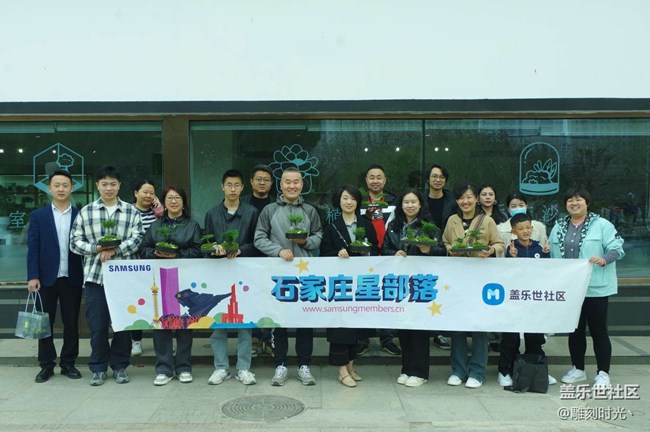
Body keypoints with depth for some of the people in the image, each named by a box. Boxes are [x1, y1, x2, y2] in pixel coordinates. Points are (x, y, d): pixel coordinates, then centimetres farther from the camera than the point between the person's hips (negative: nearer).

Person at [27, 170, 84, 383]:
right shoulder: (38, 215, 3)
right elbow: (33, 248, -1)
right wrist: (33, 276, -10)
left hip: (72, 278, 0)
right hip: (46, 278, 0)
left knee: (71, 323, 6)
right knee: (45, 322, 6)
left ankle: (68, 363, 18)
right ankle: (46, 365, 16)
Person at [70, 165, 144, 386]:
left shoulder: (132, 212, 6)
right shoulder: (85, 212, 7)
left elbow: (136, 240, -4)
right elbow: (75, 242, 4)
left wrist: (114, 250, -18)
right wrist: (97, 248, -13)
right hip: (95, 276, 0)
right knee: (97, 325, 5)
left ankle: (120, 366, 21)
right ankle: (98, 368, 19)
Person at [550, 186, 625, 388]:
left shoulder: (602, 225, -3)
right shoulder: (558, 228, 12)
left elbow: (617, 248, -8)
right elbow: (552, 256, 14)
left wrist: (604, 259, -26)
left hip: (595, 287, -4)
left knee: (598, 330, 2)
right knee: (575, 330, 13)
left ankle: (603, 373, 12)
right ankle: (578, 369, 25)